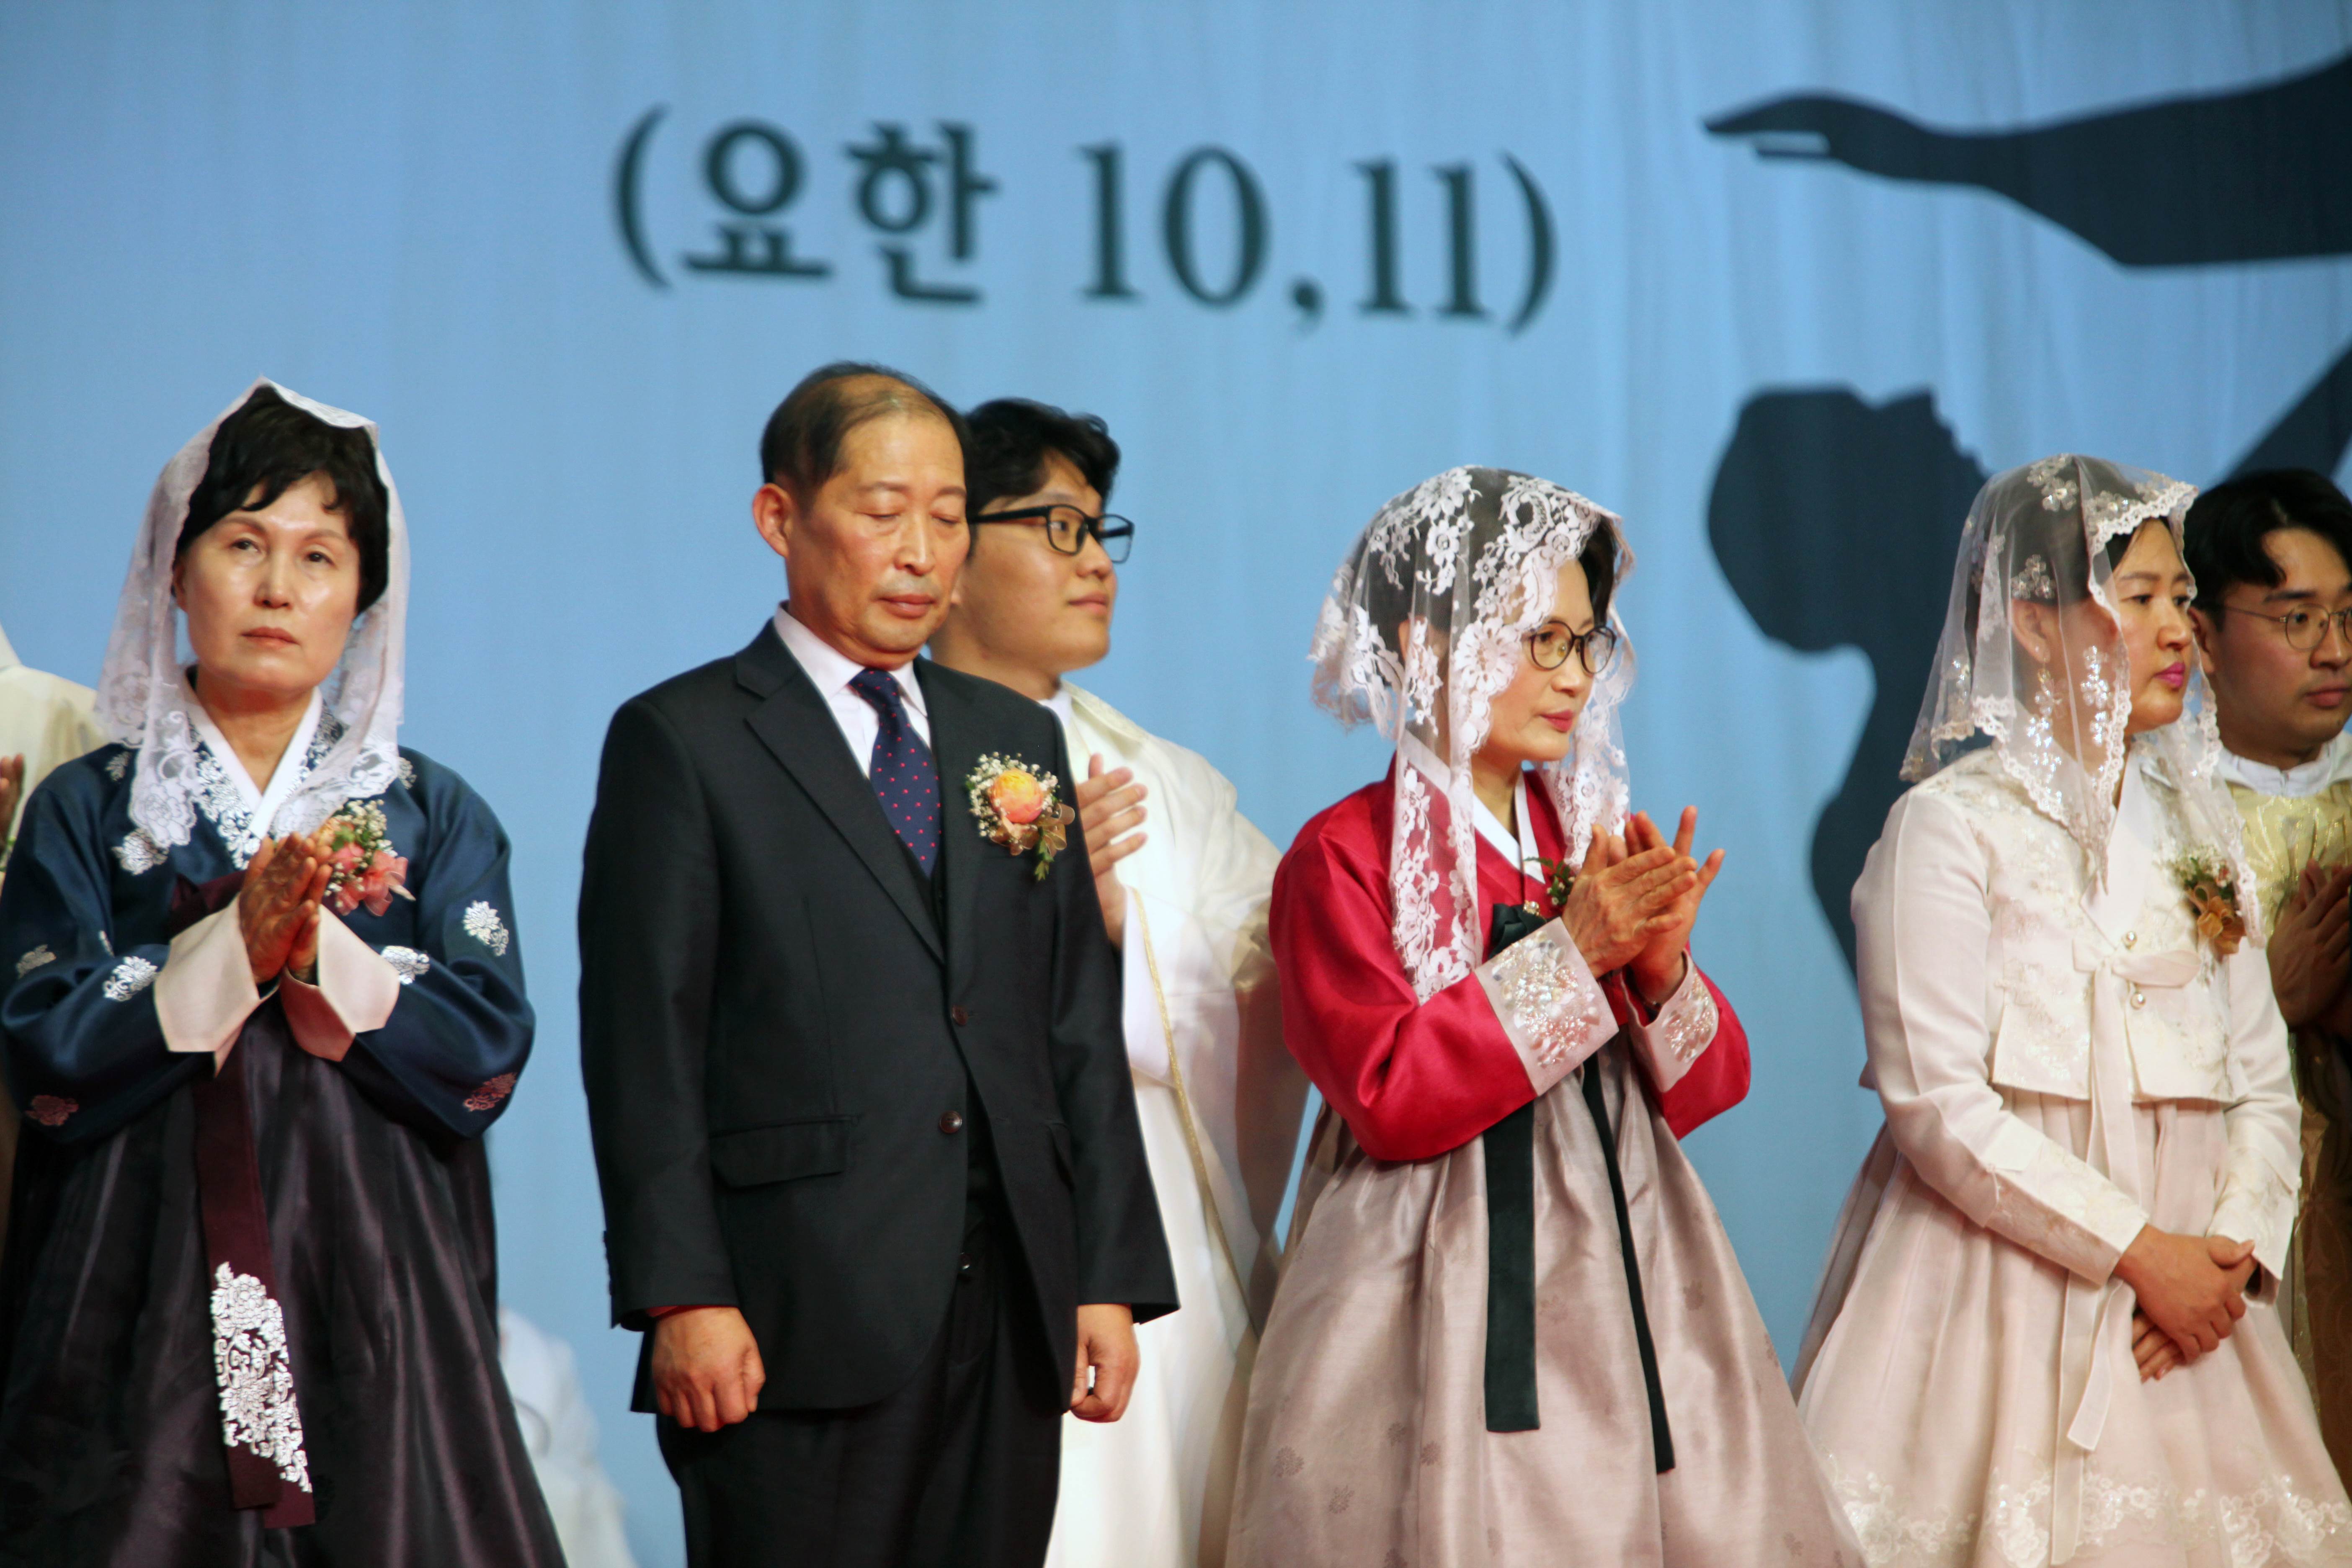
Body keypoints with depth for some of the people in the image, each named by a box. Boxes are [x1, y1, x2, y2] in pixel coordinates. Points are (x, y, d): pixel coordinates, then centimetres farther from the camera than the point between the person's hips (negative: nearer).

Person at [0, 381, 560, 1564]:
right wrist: (231, 947, -14)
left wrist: (324, 955, -14)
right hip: (142, 1301, -1)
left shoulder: (433, 816, 10)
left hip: (371, 1291, 1)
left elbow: (487, 1055, -2)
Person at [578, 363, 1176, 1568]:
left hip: (1011, 1323, 5)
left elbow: (1082, 1027, 15)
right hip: (797, 1326, -5)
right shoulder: (681, 742, 1)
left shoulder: (1017, 740, 17)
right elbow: (645, 1047, -5)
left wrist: (1111, 1279, 8)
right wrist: (681, 1298, -13)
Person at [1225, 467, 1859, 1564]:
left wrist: (1663, 969, -11)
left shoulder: (1597, 837, 11)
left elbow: (1708, 1090, 9)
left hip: (1625, 1290, 5)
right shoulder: (1344, 855, -5)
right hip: (1450, 1306, -5)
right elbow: (1391, 1100, -16)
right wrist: (1571, 954, -16)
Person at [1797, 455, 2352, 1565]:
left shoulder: (2196, 829, 14)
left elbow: (2263, 1085, 10)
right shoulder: (1954, 824, -5)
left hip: (2186, 1297, 5)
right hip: (2006, 1263, -5)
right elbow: (1936, 1103, -13)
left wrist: (2234, 1252, -8)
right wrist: (2140, 1251, -14)